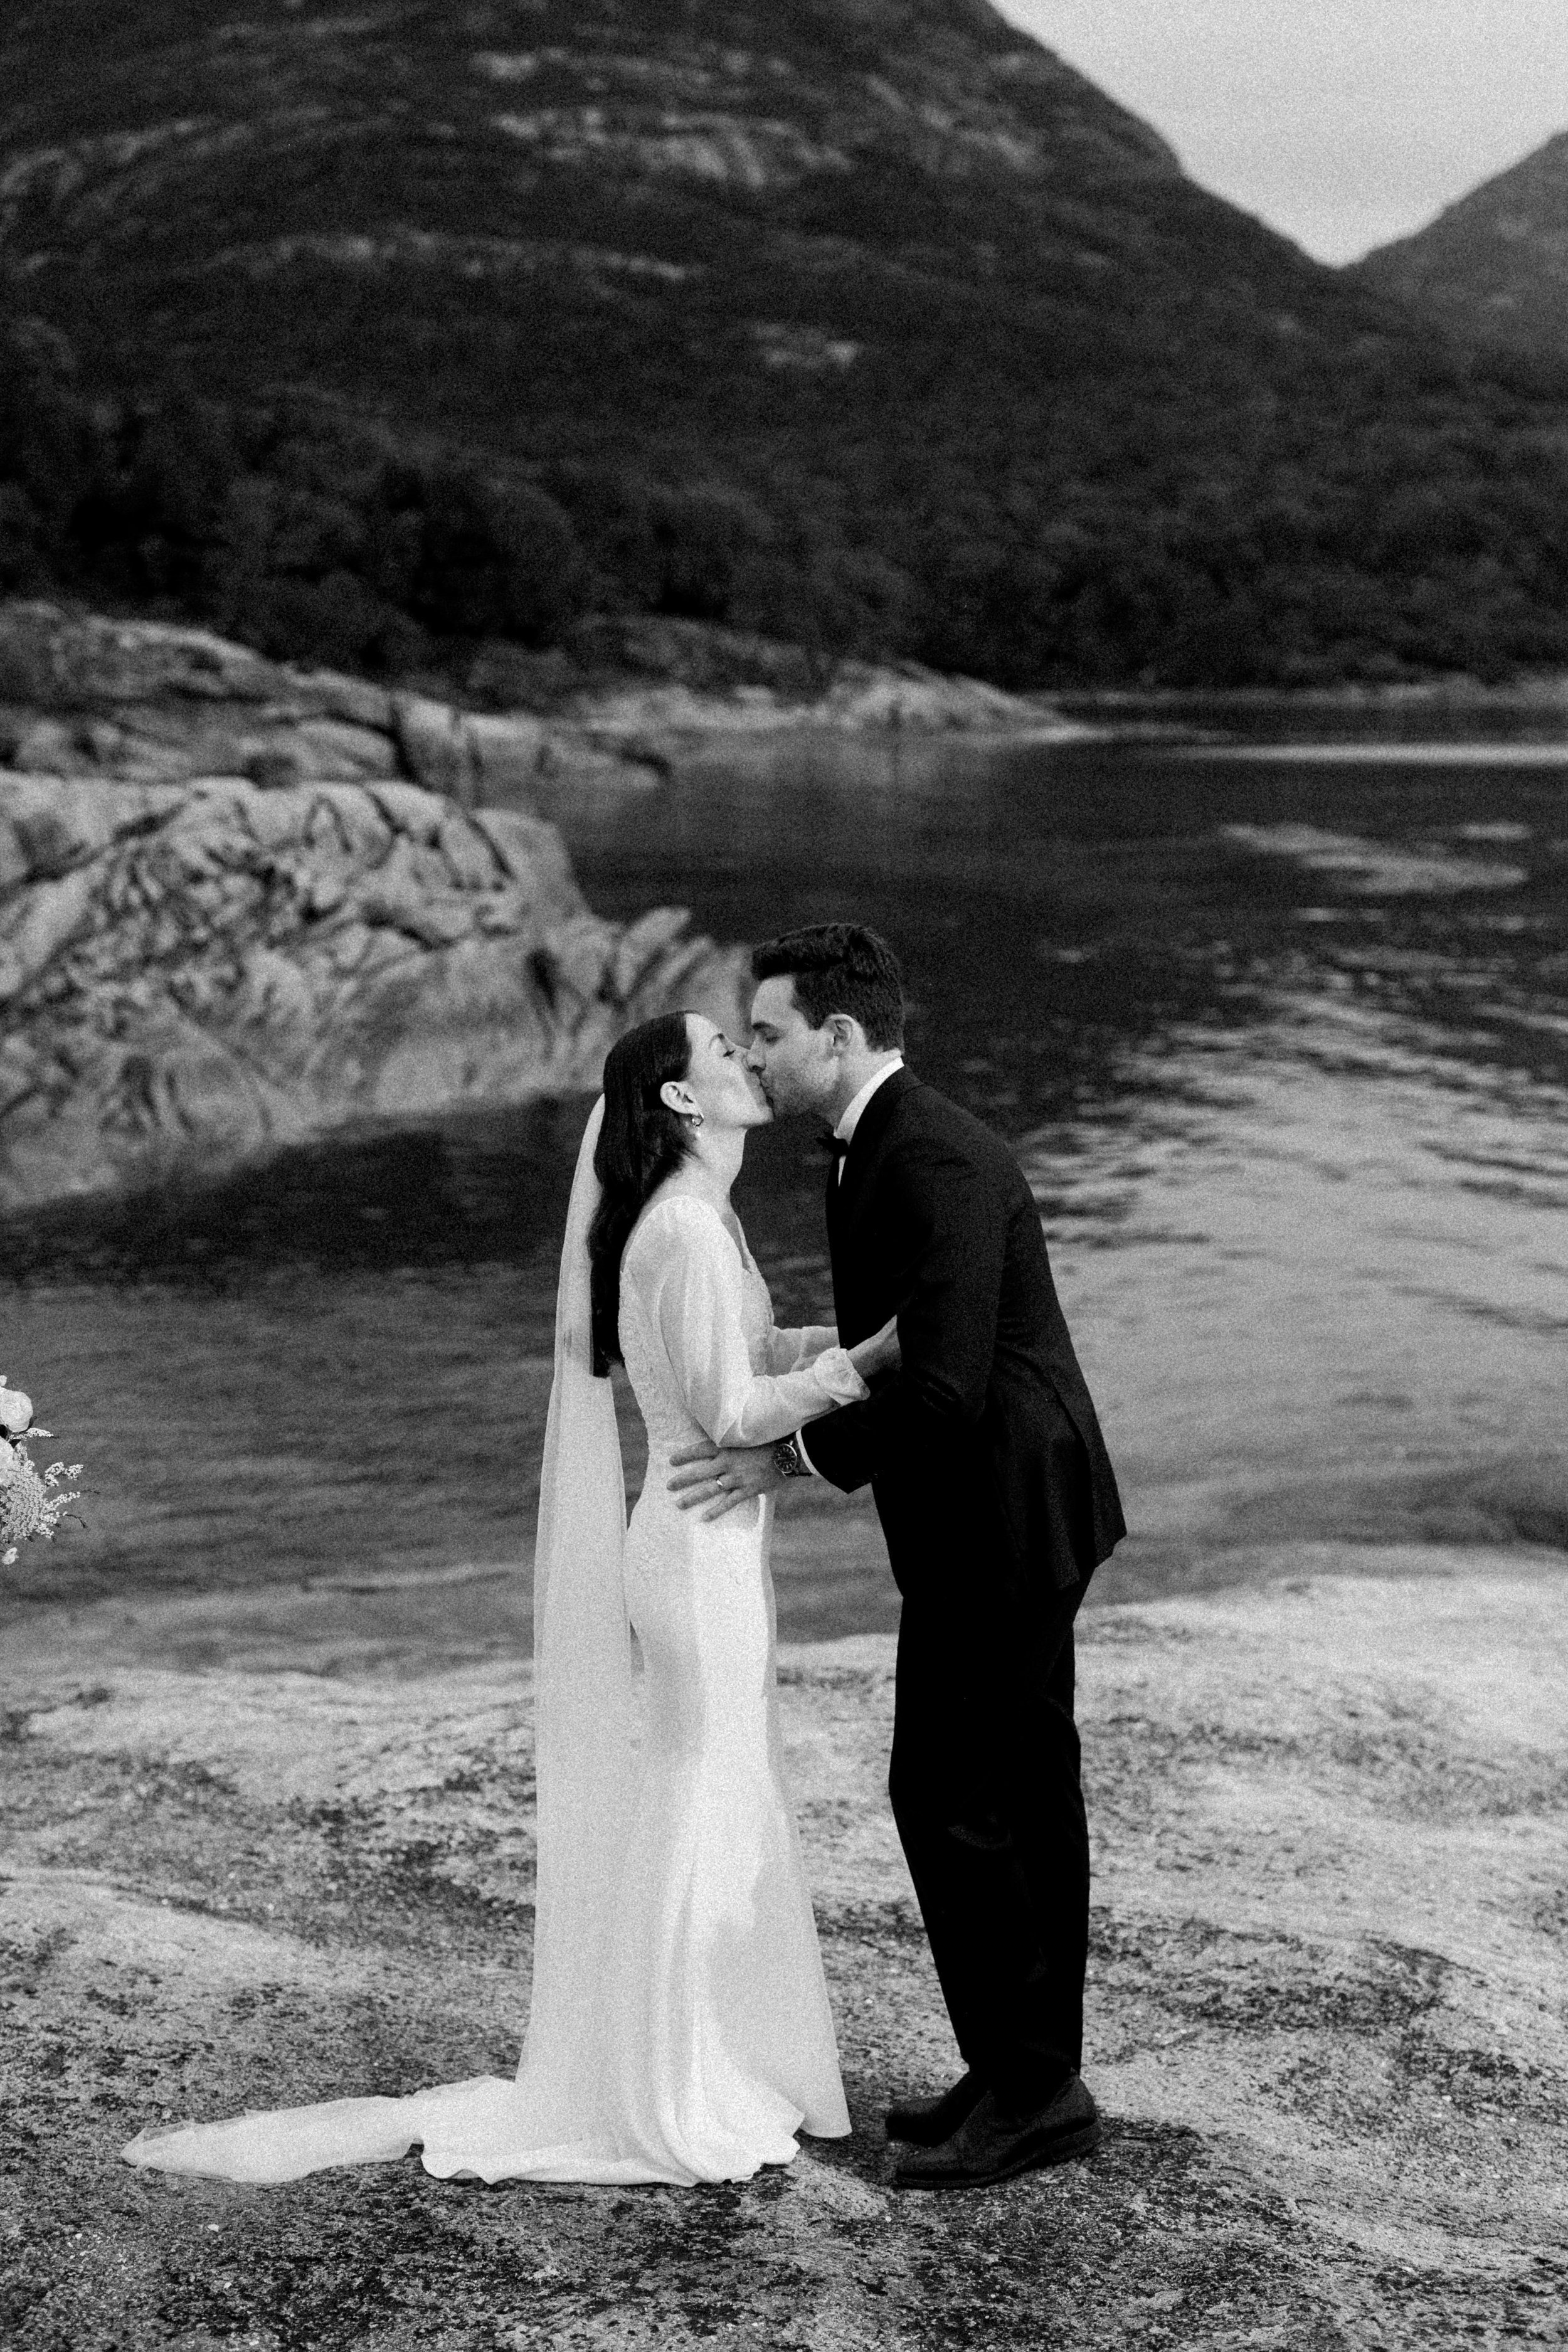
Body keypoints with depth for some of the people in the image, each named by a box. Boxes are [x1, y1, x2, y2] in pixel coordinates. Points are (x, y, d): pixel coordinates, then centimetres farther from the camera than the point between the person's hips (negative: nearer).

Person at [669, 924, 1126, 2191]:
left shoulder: (937, 1162, -22)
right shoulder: (884, 1144, 11)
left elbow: (944, 1386, -27)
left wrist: (796, 1459, -20)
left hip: (999, 1521, -10)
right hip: (999, 1517, 10)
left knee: (951, 1796, -4)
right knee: (1024, 1796, 15)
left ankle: (1027, 2089, 7)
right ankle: (1032, 2075, 26)